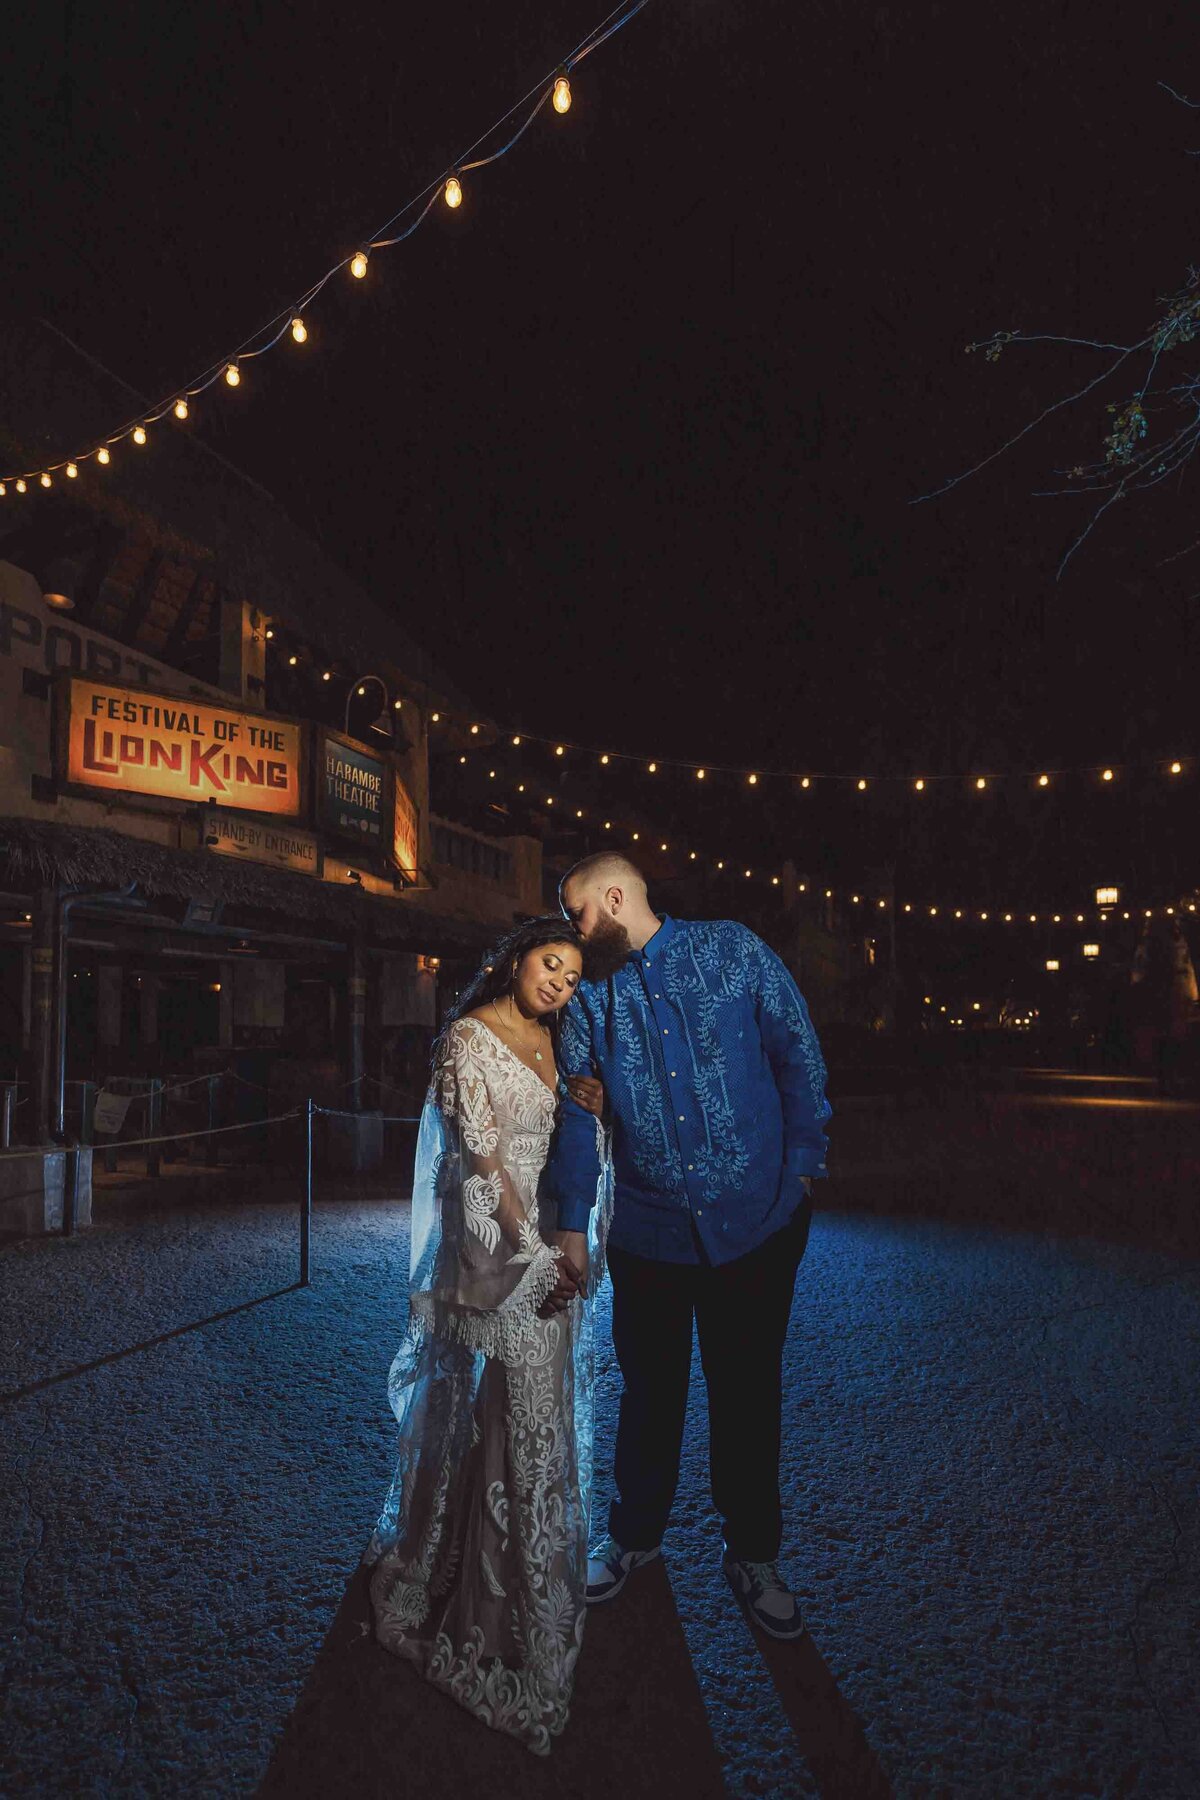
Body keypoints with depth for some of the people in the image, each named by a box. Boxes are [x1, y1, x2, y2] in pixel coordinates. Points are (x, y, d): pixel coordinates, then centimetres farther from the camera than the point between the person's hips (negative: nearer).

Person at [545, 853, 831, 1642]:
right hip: (648, 1230, 2)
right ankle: (636, 1534, 41)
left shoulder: (733, 950, -5)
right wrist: (573, 1225, -2)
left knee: (749, 1391, 14)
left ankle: (753, 1554, 36)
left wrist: (803, 1164, -5)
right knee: (650, 1389, 17)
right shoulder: (589, 996, 2)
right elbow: (579, 1112, 1)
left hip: (758, 1221, -2)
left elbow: (798, 1053, -2)